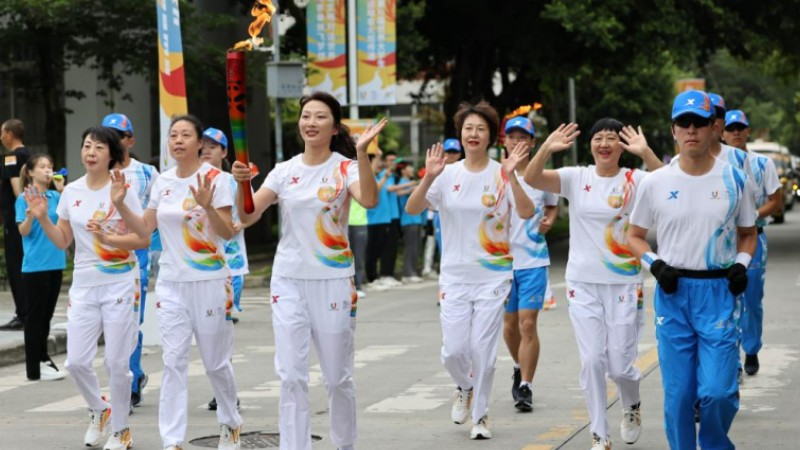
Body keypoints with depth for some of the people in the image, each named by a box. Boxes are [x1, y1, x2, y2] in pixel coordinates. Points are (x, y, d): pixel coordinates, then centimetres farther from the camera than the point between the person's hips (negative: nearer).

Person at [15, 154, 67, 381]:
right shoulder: (25, 198, -6)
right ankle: (34, 368, 3)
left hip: (55, 263, 5)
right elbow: (23, 231, -9)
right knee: (35, 315, -1)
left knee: (46, 315, 13)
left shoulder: (55, 196, 7)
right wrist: (30, 215, -29)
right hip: (35, 266, -5)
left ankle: (43, 359, 23)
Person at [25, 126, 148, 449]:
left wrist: (109, 238, -21)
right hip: (83, 286, 4)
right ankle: (99, 410, 29)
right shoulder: (71, 192, 6)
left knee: (117, 363, 0)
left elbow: (144, 239, -9)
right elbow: (62, 241, 12)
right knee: (76, 361, 1)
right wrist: (42, 218, -3)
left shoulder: (122, 190, -8)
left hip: (119, 286, -4)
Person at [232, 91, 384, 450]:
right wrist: (242, 183, -23)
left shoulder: (346, 168, -4)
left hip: (334, 281, -2)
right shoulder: (284, 171, 5)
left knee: (337, 377, 8)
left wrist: (362, 153, -36)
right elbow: (248, 216, -4)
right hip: (288, 282, 2)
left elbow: (369, 200, -25)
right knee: (291, 376, -2)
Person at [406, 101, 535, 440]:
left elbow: (526, 213, -18)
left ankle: (481, 415, 16)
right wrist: (429, 177, -24)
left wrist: (511, 175, -31)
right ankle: (464, 388, 32)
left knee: (483, 349, -1)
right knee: (453, 351, -1)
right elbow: (412, 209, -8)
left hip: (493, 276, -2)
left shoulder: (502, 174, -5)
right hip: (455, 276, 2)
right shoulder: (448, 175, 1)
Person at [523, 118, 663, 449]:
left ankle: (632, 406, 35)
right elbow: (532, 179, -13)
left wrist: (645, 152, -36)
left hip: (624, 285, -1)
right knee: (592, 361, -3)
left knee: (620, 365, 1)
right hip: (583, 284, 1)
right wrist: (546, 149, -30)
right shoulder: (576, 178, 1)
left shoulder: (635, 180, -3)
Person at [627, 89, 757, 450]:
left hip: (718, 293, -1)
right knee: (678, 394, 3)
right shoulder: (655, 183, 1)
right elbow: (635, 236, 11)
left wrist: (741, 264, -5)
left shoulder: (734, 180, 1)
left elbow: (748, 234, 14)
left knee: (717, 391, -9)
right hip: (673, 293, 1)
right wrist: (654, 265, -7)